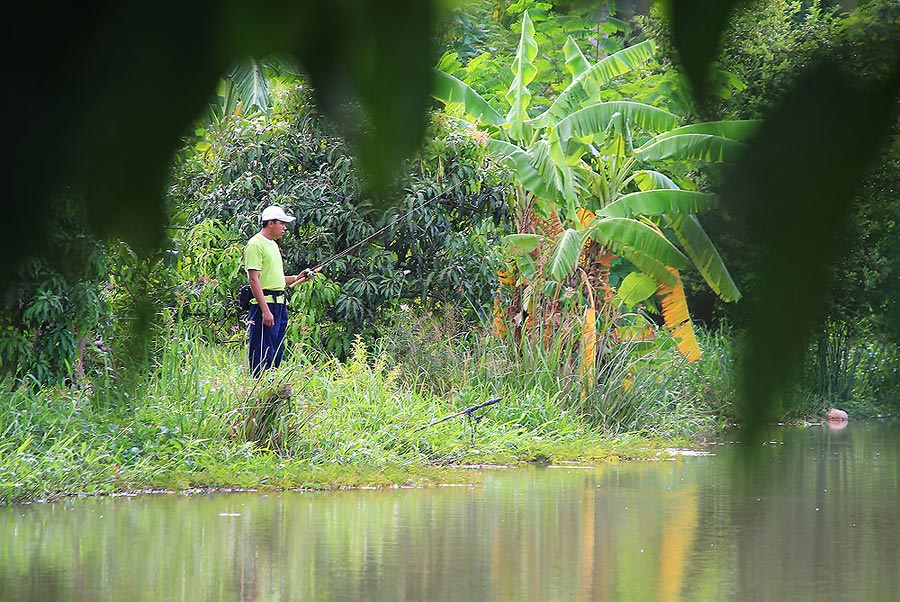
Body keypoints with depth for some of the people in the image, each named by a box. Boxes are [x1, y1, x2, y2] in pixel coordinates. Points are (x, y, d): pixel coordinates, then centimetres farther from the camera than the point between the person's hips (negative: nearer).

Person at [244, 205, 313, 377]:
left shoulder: (273, 245, 20)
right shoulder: (255, 244, -10)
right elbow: (254, 280, -17)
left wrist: (296, 278, 16)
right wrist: (265, 310, -23)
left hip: (279, 304, 10)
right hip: (265, 304, -10)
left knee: (276, 353, 10)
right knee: (263, 355, -10)